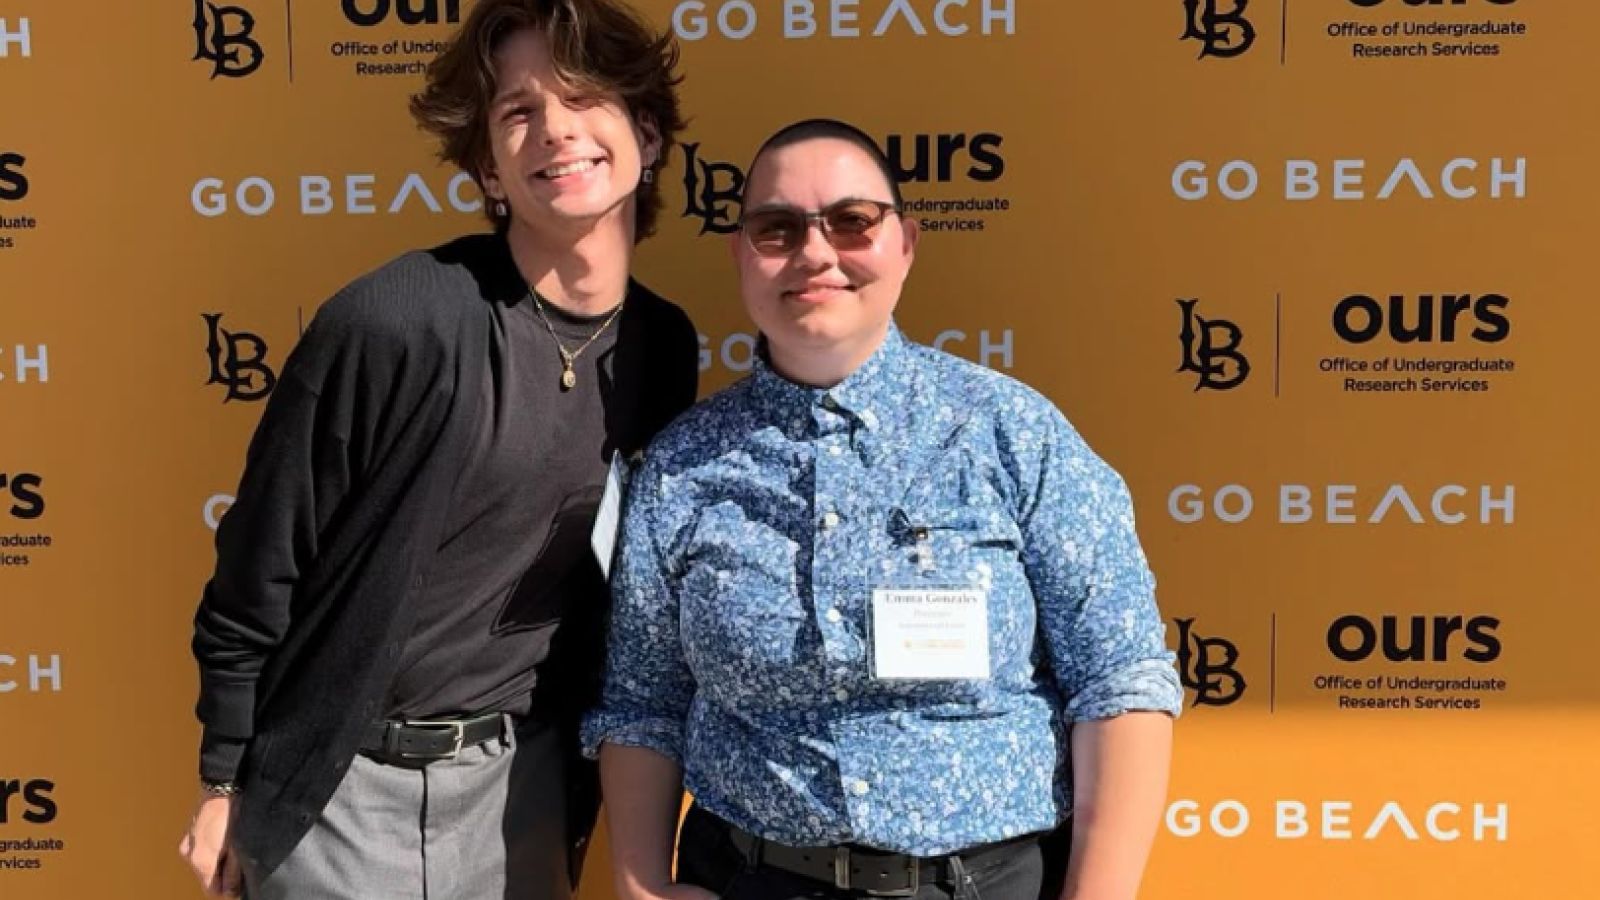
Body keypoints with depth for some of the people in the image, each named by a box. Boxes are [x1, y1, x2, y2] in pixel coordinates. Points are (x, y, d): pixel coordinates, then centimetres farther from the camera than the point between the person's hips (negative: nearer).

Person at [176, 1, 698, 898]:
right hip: (344, 785, -4)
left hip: (527, 781, 5)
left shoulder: (665, 348, -2)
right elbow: (261, 569, -10)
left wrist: (592, 767, 14)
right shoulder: (393, 321, -18)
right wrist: (226, 780, -4)